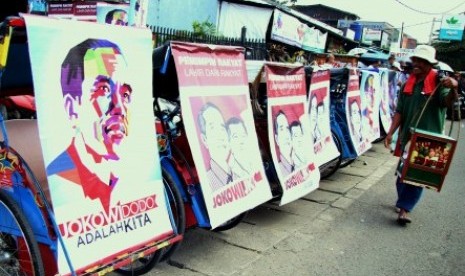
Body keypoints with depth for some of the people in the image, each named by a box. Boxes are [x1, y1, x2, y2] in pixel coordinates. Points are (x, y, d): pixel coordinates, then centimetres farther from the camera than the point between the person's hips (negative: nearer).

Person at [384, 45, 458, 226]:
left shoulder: (439, 82, -6)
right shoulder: (408, 85, 8)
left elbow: (447, 101, -24)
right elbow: (399, 111, 7)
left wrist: (453, 89, -45)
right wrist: (390, 133, 0)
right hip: (407, 137, 5)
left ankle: (404, 208, 1)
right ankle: (404, 203, 31)